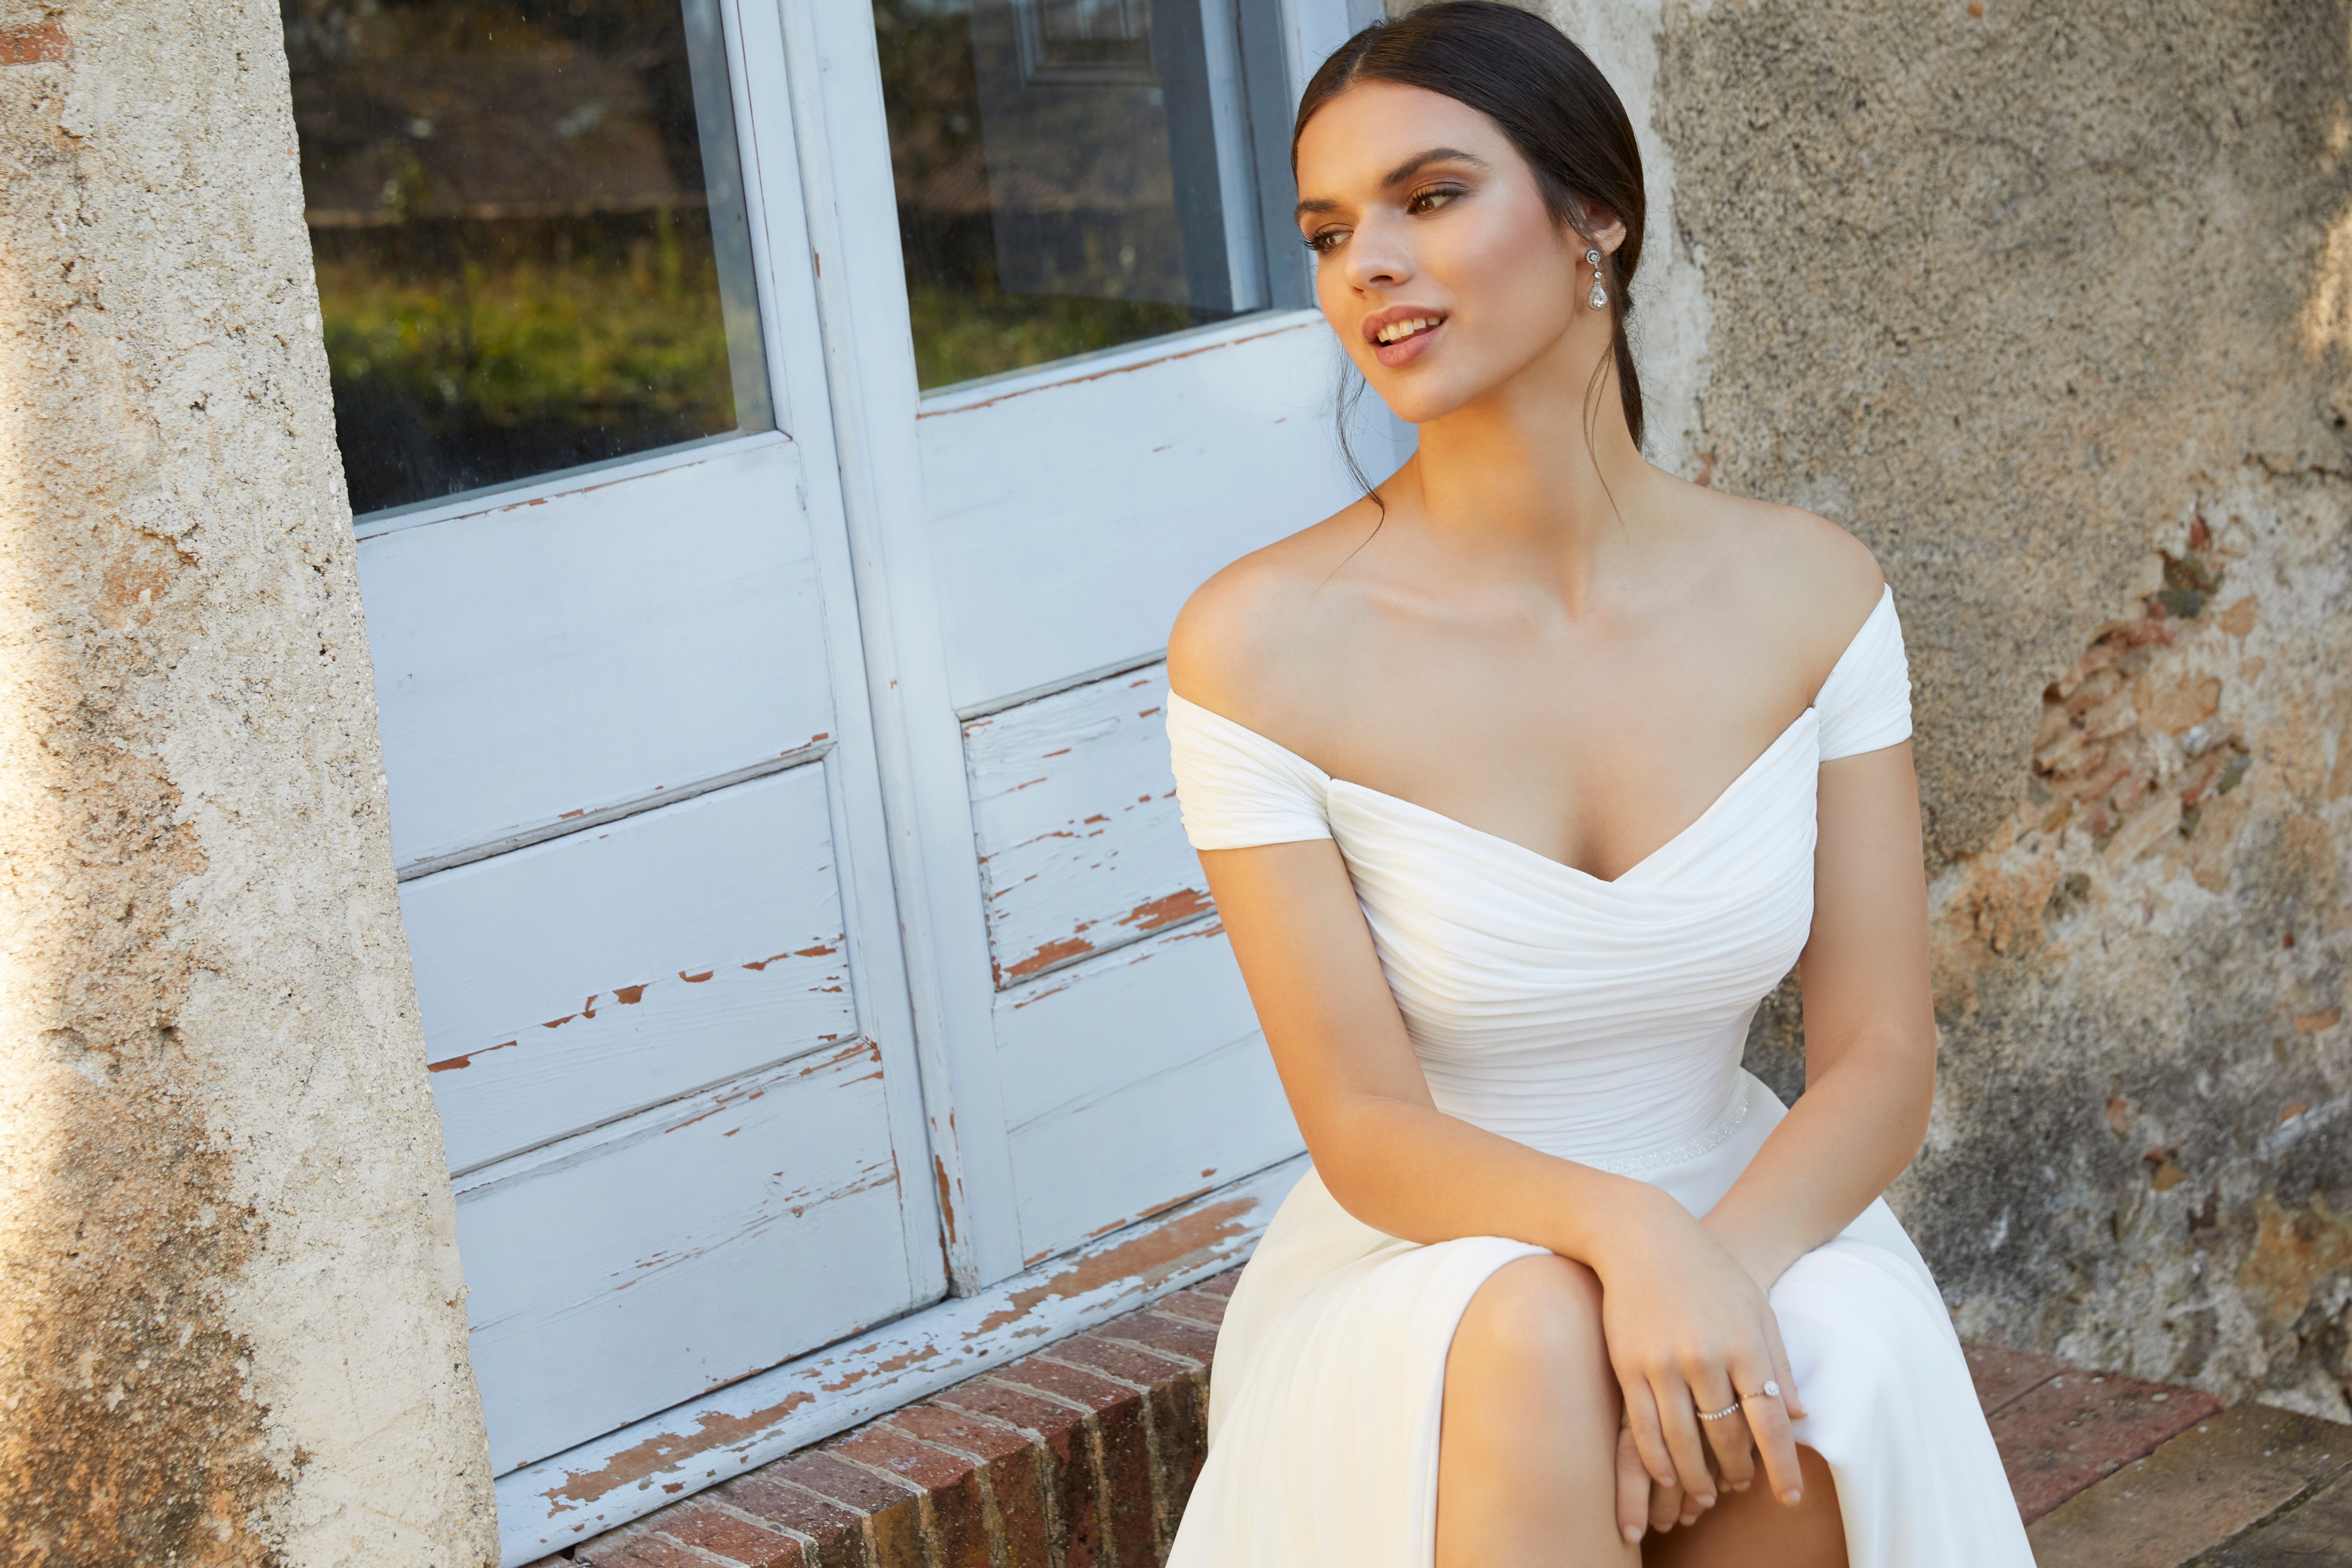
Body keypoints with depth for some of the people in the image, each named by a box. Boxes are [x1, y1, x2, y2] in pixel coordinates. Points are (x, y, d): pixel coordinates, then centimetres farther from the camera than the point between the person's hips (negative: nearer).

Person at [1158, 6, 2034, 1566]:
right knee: (1535, 1335, -36)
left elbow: (1881, 1058, -6)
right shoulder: (1259, 645, -14)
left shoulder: (1807, 591, -4)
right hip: (1409, 1276, -2)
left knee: (1840, 1351, -32)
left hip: (1750, 1222, 2)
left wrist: (1722, 1261, -27)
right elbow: (1365, 1127, -14)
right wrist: (1622, 1232, -34)